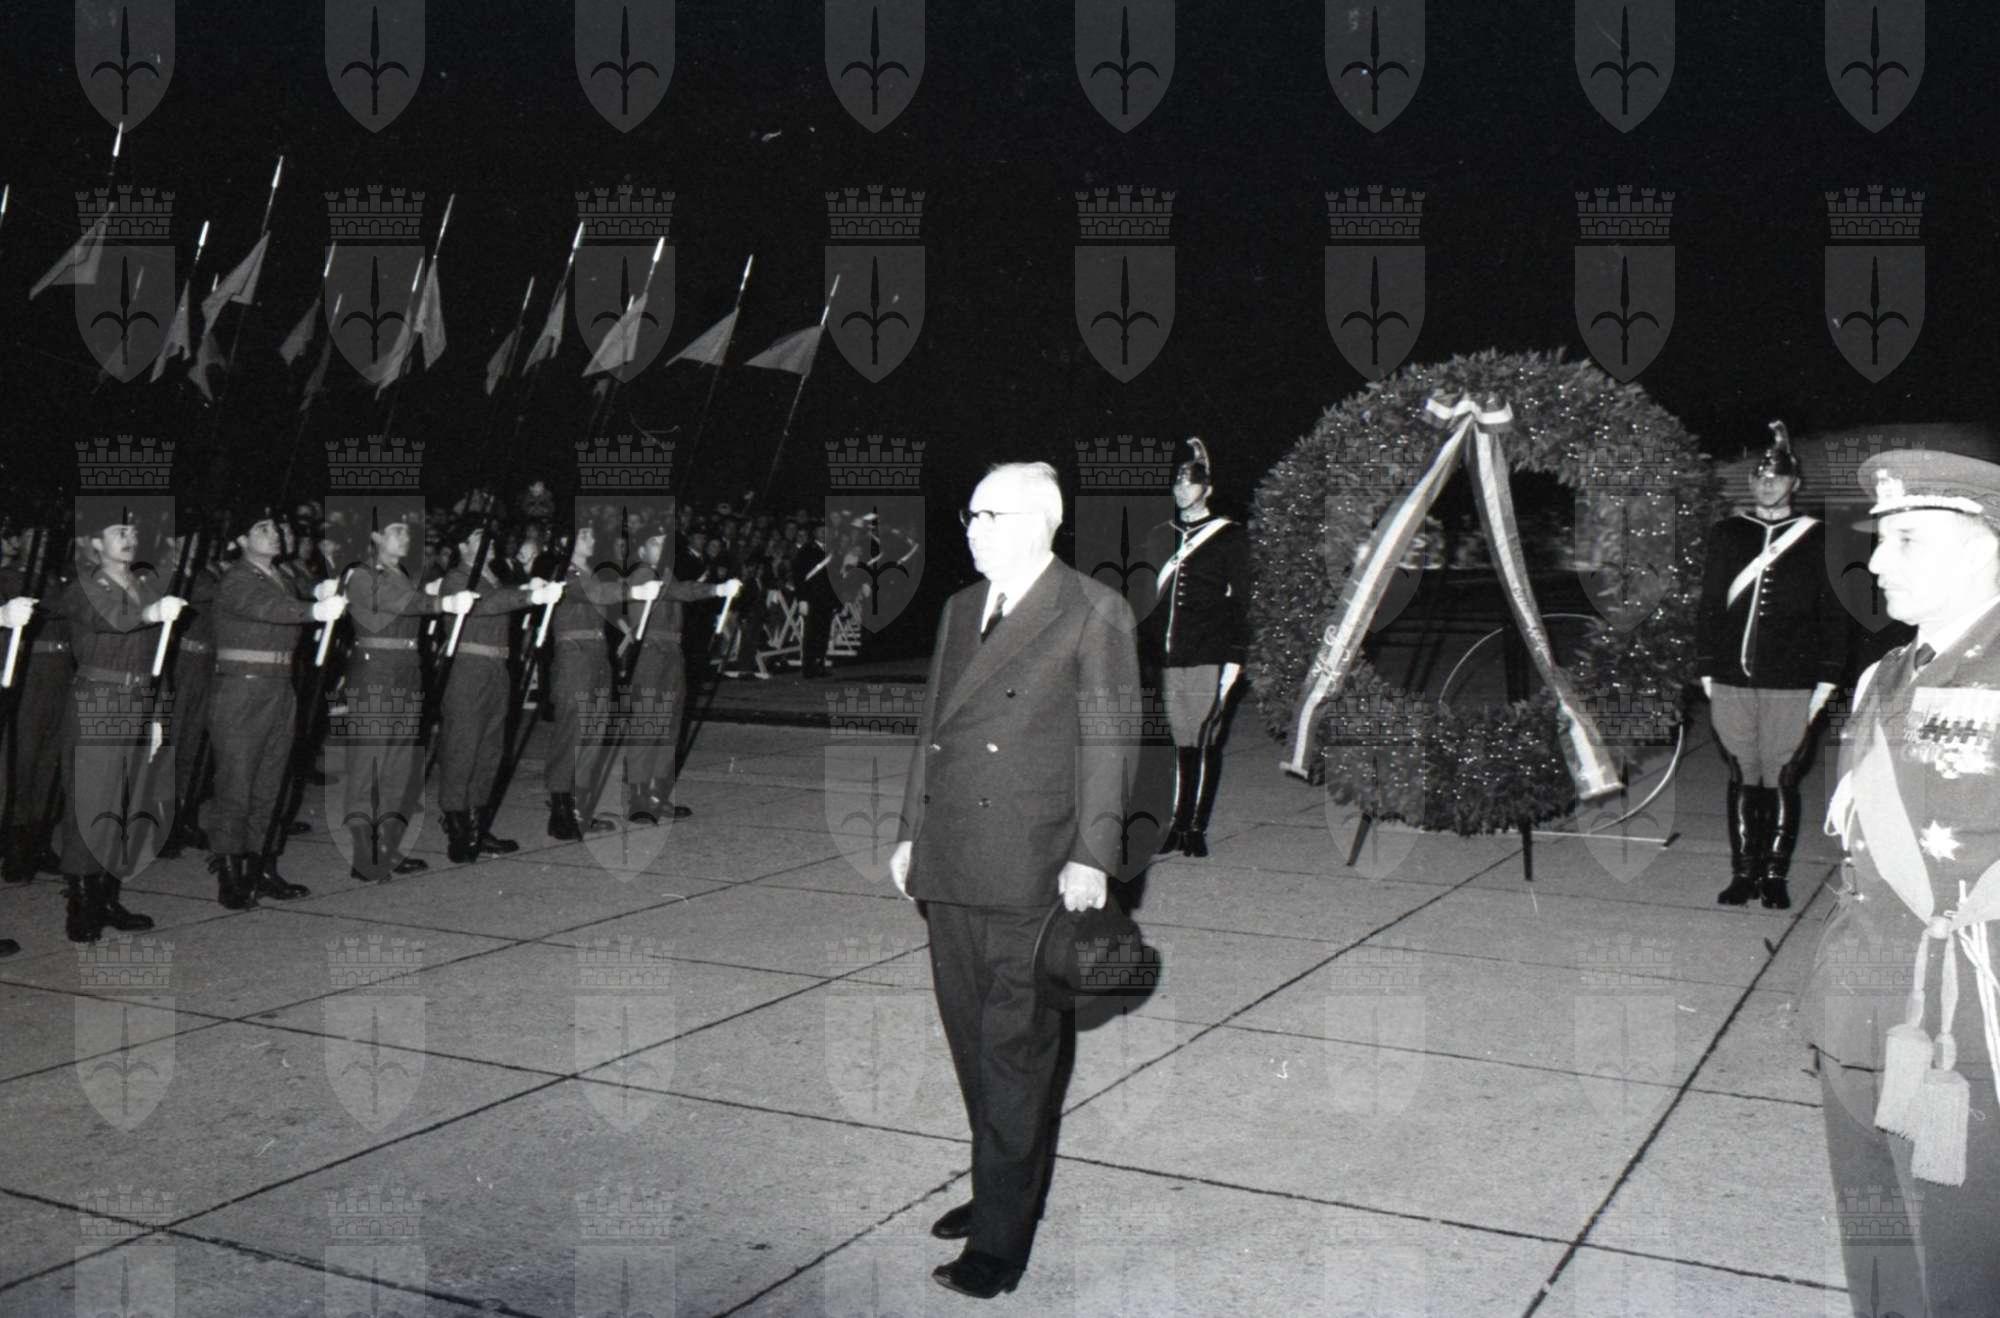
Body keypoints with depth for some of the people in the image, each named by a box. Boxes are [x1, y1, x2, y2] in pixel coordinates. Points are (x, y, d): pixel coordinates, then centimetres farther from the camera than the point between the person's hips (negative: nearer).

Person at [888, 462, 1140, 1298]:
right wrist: (910, 832, 17)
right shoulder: (959, 610, 17)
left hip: (1031, 872, -6)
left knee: (1015, 1051, -2)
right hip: (950, 868, 7)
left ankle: (1000, 1239, 6)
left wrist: (1091, 857, -11)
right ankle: (1003, 1188, 30)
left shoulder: (1094, 613, -3)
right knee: (973, 1042, 14)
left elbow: (1106, 742, -6)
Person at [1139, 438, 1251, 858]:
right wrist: (1144, 648, 12)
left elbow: (1240, 603, -1)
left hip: (1208, 658, -4)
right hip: (1166, 658, 4)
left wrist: (1235, 657, -8)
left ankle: (1197, 828, 1)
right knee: (1182, 744, 8)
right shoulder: (1160, 537, 16)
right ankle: (1179, 825, 13)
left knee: (1204, 742, -4)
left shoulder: (1230, 537, 3)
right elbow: (1149, 599, 19)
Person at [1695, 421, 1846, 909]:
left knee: (1781, 780, 0)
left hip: (1791, 684, -2)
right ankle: (1744, 872, 13)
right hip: (1732, 681, 2)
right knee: (1742, 777, 6)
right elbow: (1709, 606, 13)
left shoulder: (1816, 539, 5)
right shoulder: (1726, 534, 10)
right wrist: (1706, 669, 8)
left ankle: (1775, 875, 9)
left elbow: (1833, 614, 5)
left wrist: (1827, 679, 0)